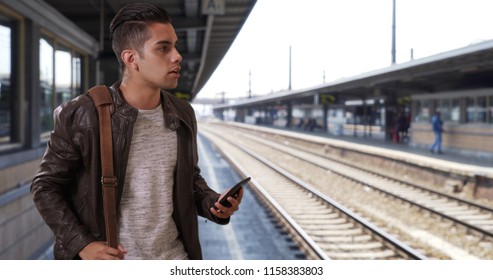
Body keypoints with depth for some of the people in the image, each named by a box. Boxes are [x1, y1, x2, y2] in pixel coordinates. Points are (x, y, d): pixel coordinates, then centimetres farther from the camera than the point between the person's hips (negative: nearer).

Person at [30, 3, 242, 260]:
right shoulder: (81, 115, -15)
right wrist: (82, 244, -16)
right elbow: (45, 186, -7)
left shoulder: (183, 114, 0)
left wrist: (212, 204, -7)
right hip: (109, 263, -4)